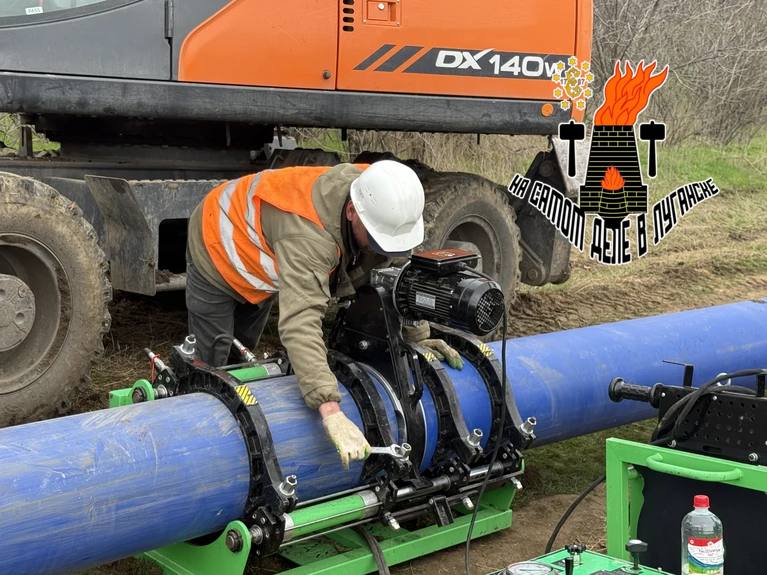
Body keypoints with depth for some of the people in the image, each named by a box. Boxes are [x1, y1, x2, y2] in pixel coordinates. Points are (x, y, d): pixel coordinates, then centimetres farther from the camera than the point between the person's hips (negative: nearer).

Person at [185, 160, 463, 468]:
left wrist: (417, 336, -17)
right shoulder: (308, 234, -49)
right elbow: (300, 323, -59)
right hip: (218, 252, -7)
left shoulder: (381, 202, -27)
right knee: (212, 362, -2)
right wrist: (331, 413, -67)